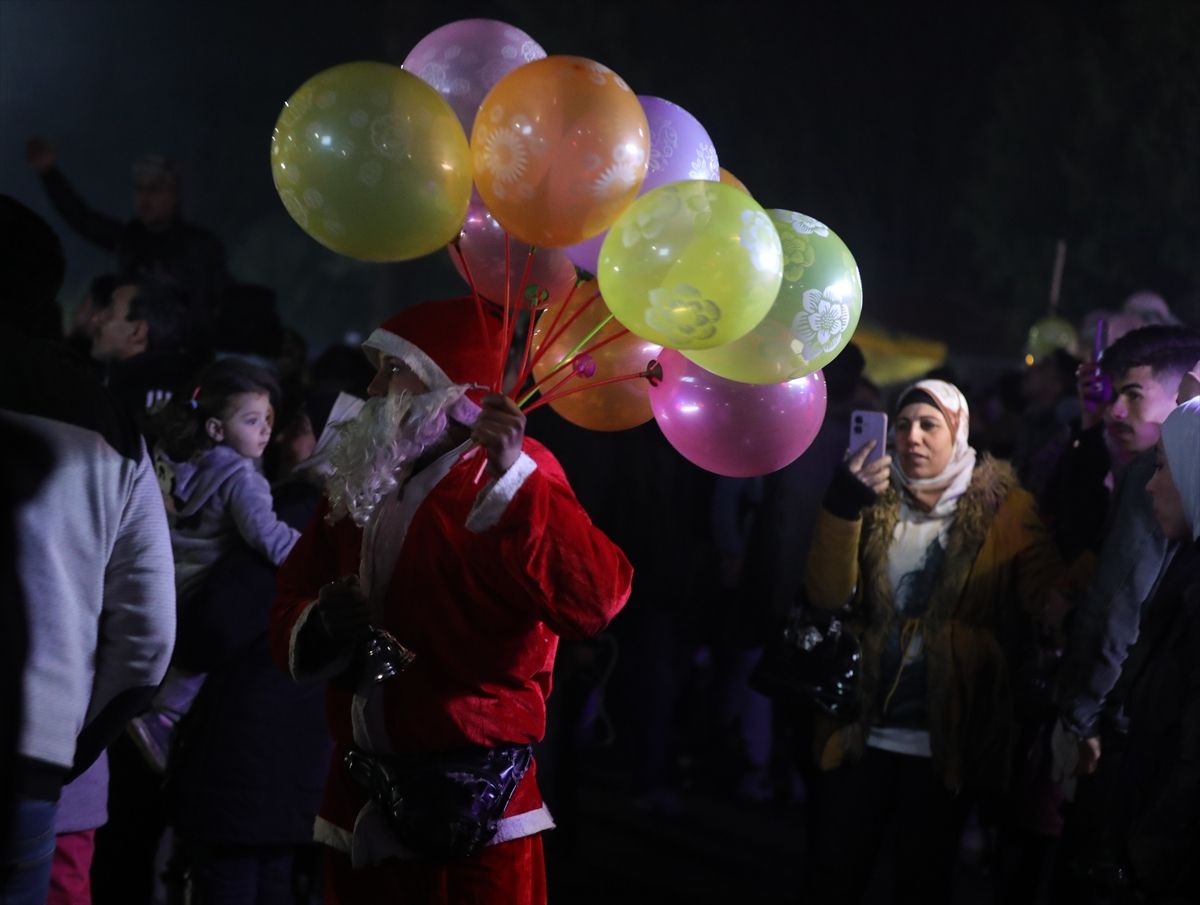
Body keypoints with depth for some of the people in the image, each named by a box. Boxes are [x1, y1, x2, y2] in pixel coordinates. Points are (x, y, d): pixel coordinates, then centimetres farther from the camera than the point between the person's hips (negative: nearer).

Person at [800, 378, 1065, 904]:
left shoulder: (1003, 509, -3)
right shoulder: (873, 499, 5)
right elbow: (827, 596, -6)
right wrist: (843, 508, -21)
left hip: (945, 741, -2)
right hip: (861, 732, 2)